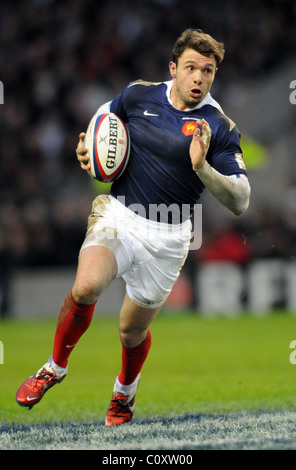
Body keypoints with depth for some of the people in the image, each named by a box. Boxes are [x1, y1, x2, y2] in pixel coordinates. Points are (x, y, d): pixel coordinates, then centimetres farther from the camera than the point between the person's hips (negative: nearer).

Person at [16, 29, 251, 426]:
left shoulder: (219, 128, -8)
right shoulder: (139, 95, 0)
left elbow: (239, 202, -10)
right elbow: (106, 115, 24)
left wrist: (202, 167, -26)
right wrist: (87, 147, 3)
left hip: (167, 239, -1)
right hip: (118, 216, 1)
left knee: (132, 331, 9)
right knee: (86, 287, -28)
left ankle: (125, 390, 44)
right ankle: (55, 367, -2)